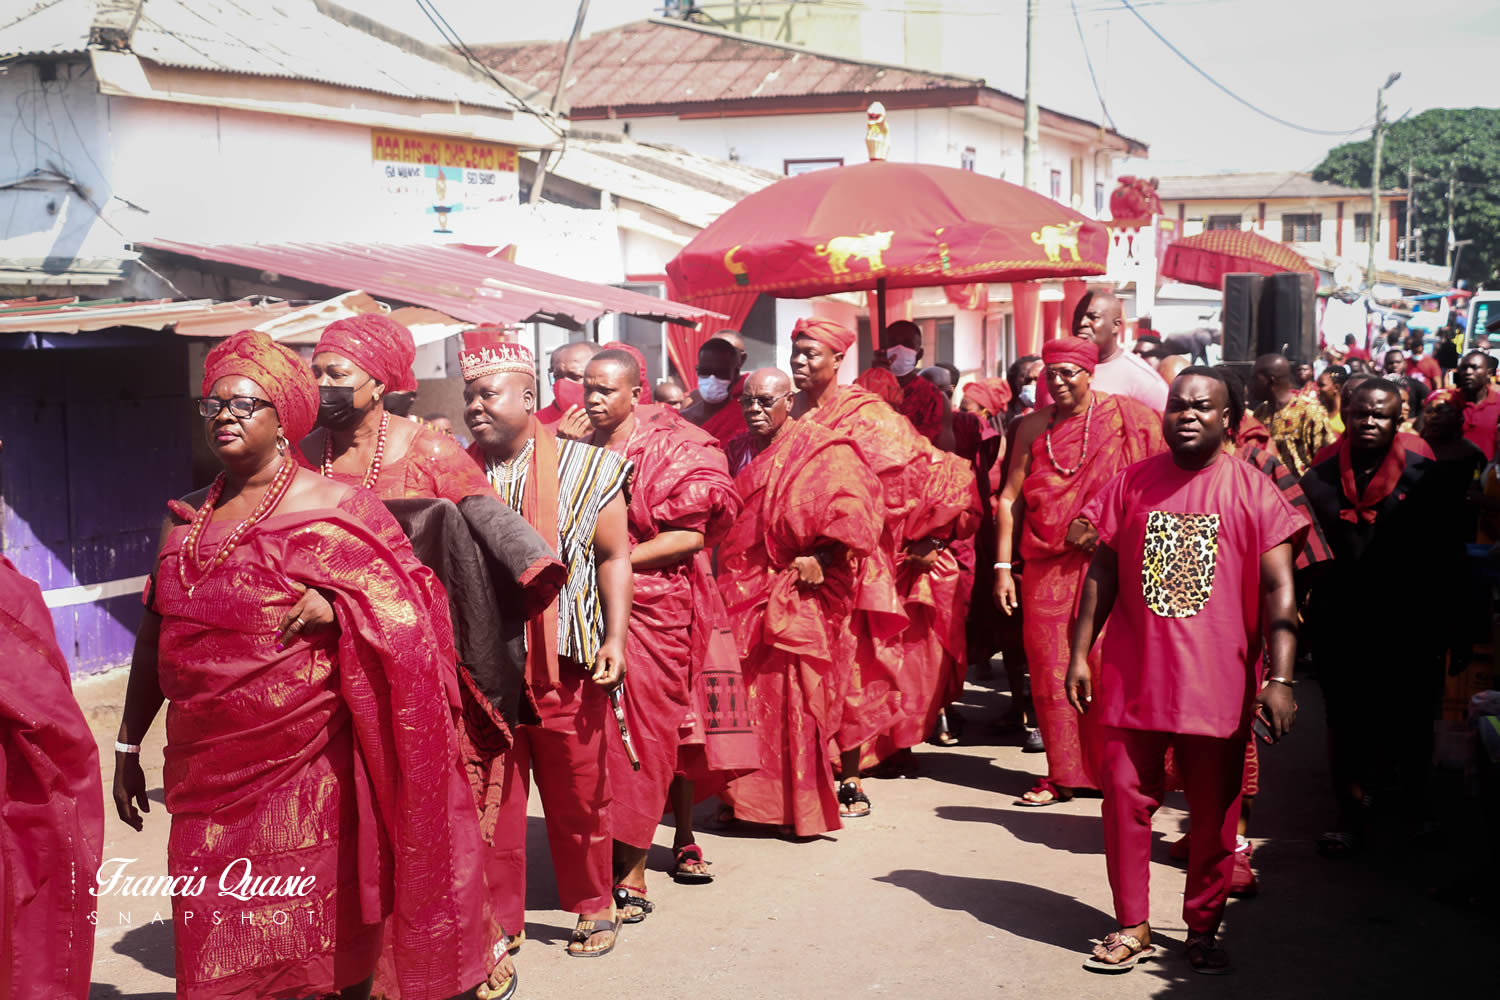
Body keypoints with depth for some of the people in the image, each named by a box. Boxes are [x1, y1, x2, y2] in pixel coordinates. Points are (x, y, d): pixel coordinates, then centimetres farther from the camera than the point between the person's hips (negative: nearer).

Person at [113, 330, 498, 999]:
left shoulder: (331, 507, -3)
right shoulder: (186, 520, 12)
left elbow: (406, 604, -3)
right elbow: (155, 638, 17)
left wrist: (336, 606, -19)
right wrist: (128, 746, 18)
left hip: (308, 769, -4)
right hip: (204, 775, 5)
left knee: (326, 935, 3)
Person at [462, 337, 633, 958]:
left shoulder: (584, 466, 2)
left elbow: (612, 556, 3)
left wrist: (615, 637, -5)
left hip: (566, 663, -2)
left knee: (579, 795, 9)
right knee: (490, 796, 6)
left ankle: (594, 908, 28)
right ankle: (499, 920, 20)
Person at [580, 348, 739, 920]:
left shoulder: (670, 449, -1)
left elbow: (691, 534, -8)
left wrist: (618, 560, -14)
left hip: (648, 610, -4)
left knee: (637, 736, -1)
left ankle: (631, 872, 6)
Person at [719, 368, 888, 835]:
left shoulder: (822, 452, -4)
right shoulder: (738, 452, 15)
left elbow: (850, 511, -14)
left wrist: (821, 556, -23)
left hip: (796, 596, -6)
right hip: (741, 594, 6)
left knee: (795, 696, -5)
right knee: (743, 696, 5)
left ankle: (803, 806, 4)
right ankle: (745, 798, 15)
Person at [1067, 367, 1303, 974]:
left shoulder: (1253, 490, -2)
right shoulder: (1133, 482, 5)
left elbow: (1278, 589, -5)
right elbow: (1103, 572, 8)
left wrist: (1279, 678, -12)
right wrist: (1079, 655, 5)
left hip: (1218, 682, -1)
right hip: (1132, 676, 2)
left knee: (1215, 814, 8)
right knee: (1125, 800, 5)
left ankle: (1203, 929, 25)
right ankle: (1132, 927, 19)